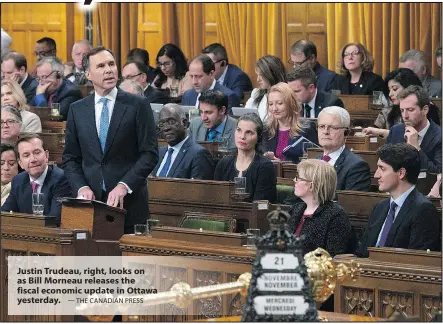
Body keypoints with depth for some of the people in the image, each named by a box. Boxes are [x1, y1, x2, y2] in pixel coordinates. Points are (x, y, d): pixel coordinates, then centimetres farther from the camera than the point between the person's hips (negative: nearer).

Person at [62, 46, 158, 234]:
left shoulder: (138, 105, 0)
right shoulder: (77, 110, 9)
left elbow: (150, 154, -4)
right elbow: (70, 158, 11)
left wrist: (124, 185, -14)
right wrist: (81, 187, -6)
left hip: (129, 204, -2)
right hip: (90, 200, 2)